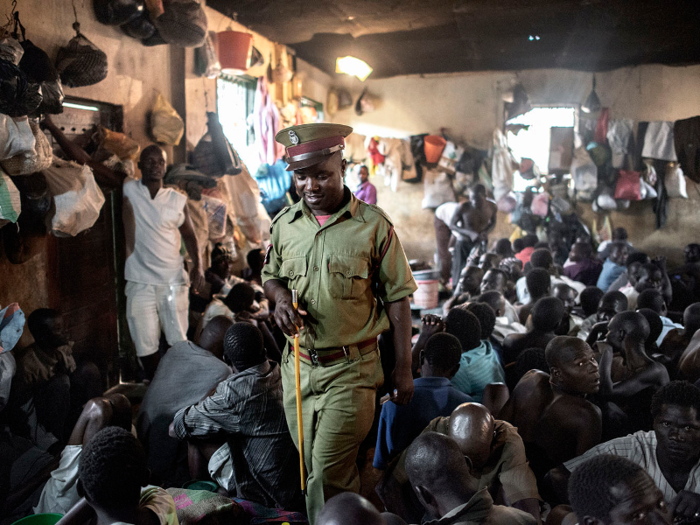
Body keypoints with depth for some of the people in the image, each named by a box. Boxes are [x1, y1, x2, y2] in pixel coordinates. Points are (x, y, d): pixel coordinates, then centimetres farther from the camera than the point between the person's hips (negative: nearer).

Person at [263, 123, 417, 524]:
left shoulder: (373, 225, -7)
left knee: (328, 475, -7)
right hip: (299, 366, 5)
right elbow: (271, 276, 19)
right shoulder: (284, 224, 4)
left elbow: (397, 299, -3)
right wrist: (280, 297, -6)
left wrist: (404, 368, -5)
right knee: (317, 471, 15)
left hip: (353, 369, -4)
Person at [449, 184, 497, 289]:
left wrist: (486, 232, -13)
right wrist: (470, 233, -26)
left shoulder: (491, 207, -9)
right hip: (464, 244, -3)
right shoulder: (464, 207, -20)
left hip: (481, 243, 3)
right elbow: (452, 225, -11)